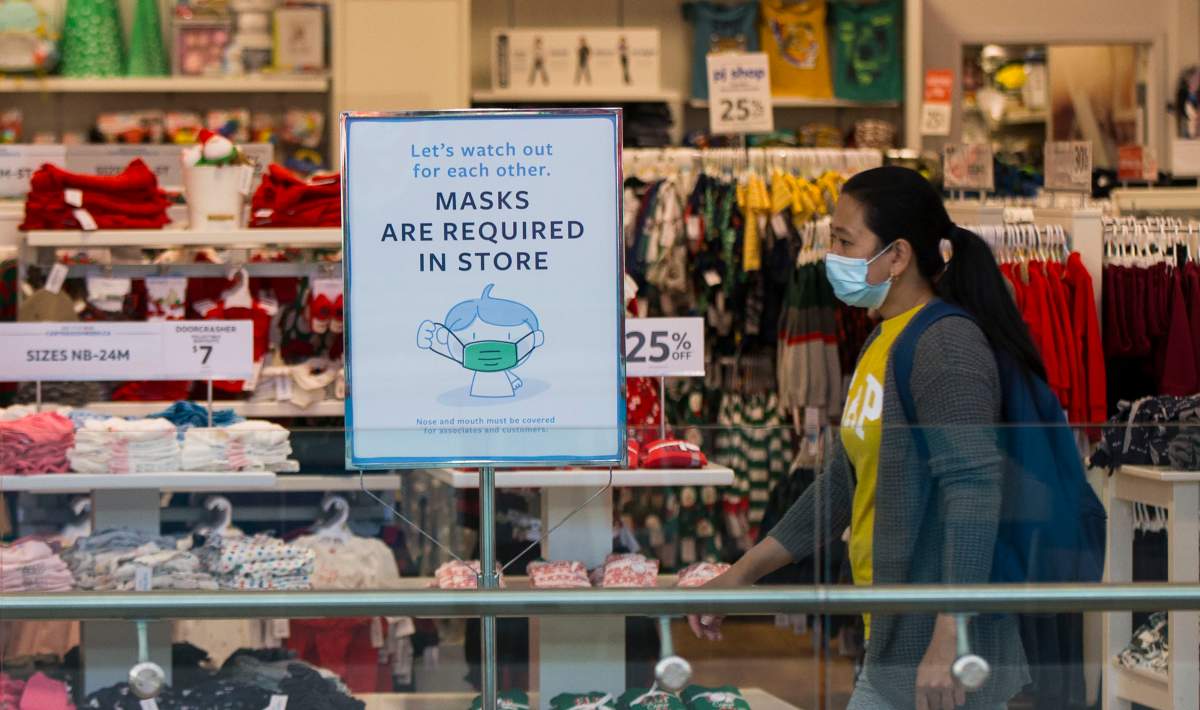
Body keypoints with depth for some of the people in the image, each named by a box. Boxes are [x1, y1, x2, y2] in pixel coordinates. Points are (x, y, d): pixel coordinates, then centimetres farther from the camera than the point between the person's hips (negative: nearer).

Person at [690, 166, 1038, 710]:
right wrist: (742, 574, 23)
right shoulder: (880, 345, 14)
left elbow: (974, 493, -24)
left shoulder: (946, 345, -15)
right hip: (891, 645, 9)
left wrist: (949, 641, -30)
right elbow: (842, 484, 23)